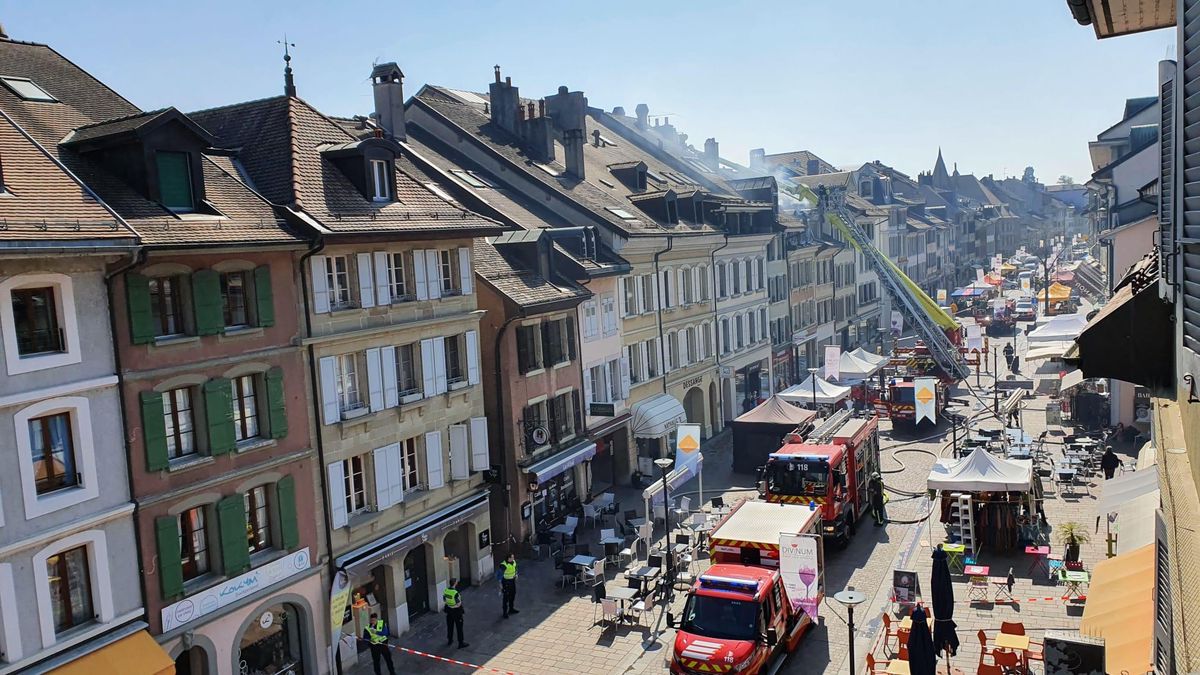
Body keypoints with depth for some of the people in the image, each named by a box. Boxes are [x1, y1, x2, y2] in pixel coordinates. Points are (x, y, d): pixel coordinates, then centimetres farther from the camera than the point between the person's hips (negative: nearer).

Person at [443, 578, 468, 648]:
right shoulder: (455, 593, -31)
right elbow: (458, 604, -24)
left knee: (449, 626, 22)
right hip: (456, 611, -6)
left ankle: (449, 641, 37)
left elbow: (444, 600, 4)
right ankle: (460, 643, 19)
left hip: (449, 610, 6)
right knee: (459, 628, 9)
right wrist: (460, 598, -9)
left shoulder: (446, 590, -10)